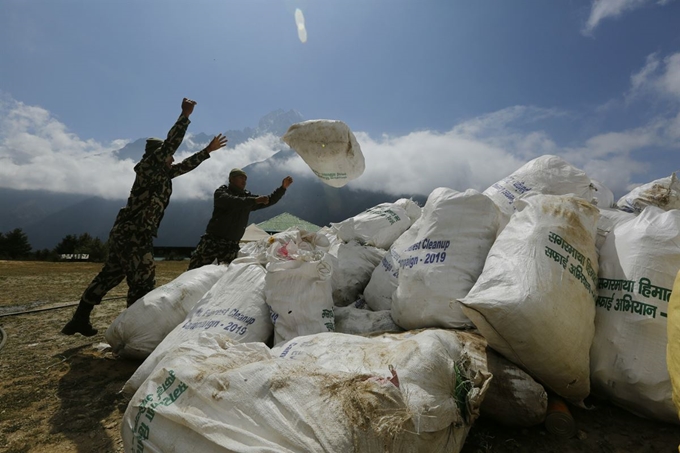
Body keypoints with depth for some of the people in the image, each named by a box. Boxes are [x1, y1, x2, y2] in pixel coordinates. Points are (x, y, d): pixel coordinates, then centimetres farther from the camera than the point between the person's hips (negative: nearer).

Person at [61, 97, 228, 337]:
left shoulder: (162, 172, 16)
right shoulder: (148, 166, -6)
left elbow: (186, 165, 24)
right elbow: (170, 144, -16)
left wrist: (208, 150, 27)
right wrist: (185, 115, -14)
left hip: (126, 233, 10)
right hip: (133, 235, -10)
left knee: (108, 276, 18)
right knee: (142, 283, -4)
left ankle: (79, 320, 30)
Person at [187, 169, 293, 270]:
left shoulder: (248, 197, 15)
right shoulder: (221, 191, 1)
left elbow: (269, 200, 14)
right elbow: (231, 201, -22)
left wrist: (283, 188, 1)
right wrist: (254, 200, -30)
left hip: (232, 244, 4)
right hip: (213, 240, -4)